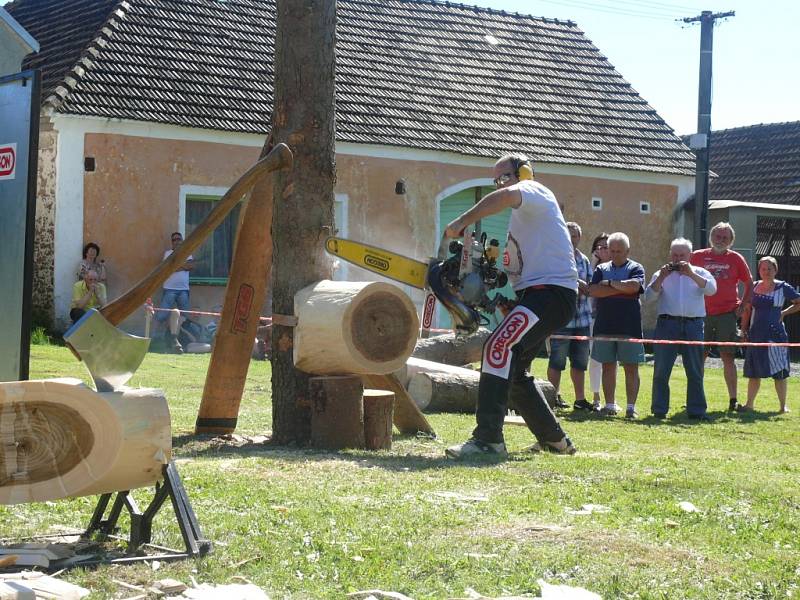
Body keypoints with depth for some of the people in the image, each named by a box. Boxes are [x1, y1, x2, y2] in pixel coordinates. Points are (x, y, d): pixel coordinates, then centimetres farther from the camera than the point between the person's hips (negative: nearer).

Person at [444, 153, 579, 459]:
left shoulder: (534, 191, -2)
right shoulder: (521, 218, 27)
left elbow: (507, 196, -27)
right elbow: (517, 267, 27)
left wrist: (462, 221, -22)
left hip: (553, 292, -11)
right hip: (534, 294, 11)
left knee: (499, 346, -26)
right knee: (513, 371, 15)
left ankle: (488, 439, -32)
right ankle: (554, 439, 26)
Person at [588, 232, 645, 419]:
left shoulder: (635, 268, 4)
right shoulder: (601, 269, 12)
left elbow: (634, 286, -17)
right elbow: (593, 290, -5)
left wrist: (610, 283, -6)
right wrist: (620, 289, -9)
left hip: (629, 326, -3)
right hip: (604, 326, 3)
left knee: (631, 367, -1)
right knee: (608, 366, 7)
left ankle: (631, 407, 1)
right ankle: (610, 405, 13)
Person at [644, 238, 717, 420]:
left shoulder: (699, 273, 13)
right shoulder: (662, 274, 15)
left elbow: (711, 289, -6)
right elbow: (649, 297, 3)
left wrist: (691, 274, -14)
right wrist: (661, 277, -9)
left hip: (693, 325, 0)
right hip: (667, 324, 0)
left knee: (695, 371, 4)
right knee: (661, 370, -1)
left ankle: (697, 410, 10)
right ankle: (659, 410, 6)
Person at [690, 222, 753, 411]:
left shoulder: (735, 259, 6)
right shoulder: (697, 256, 5)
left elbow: (749, 284, 13)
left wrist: (742, 307, 3)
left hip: (727, 314, -1)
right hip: (702, 315, 1)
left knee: (727, 357, -1)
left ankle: (733, 399, 3)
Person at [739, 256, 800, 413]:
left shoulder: (783, 288, -1)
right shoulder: (754, 287, 7)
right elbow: (747, 311, 11)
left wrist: (784, 313, -2)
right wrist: (744, 331, 6)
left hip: (775, 334, -3)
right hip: (755, 334, 3)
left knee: (779, 372, 0)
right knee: (753, 372, 7)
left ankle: (783, 406, 8)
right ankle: (749, 404, 13)